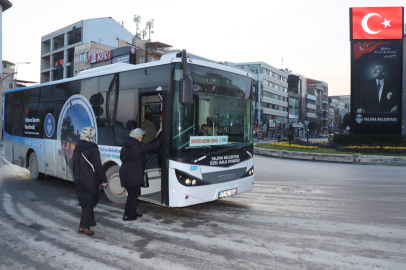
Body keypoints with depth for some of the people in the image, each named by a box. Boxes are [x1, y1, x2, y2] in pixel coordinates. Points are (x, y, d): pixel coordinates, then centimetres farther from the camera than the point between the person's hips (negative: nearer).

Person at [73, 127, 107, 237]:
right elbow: (98, 166, -16)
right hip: (90, 181, -7)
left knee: (84, 201, 19)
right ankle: (83, 226, -6)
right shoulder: (92, 148, -17)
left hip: (78, 180, 8)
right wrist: (104, 179, -8)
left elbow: (74, 164, 15)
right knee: (89, 202, -2)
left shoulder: (77, 147, 6)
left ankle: (90, 220, 34)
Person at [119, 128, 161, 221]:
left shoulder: (125, 146, 12)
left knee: (133, 193, 19)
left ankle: (133, 212, 28)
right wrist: (160, 140, 8)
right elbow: (153, 146, -8)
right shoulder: (139, 146, -13)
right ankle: (127, 215, 5)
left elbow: (122, 157, 21)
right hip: (133, 174, -9)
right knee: (133, 194, 0)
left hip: (124, 172, 9)